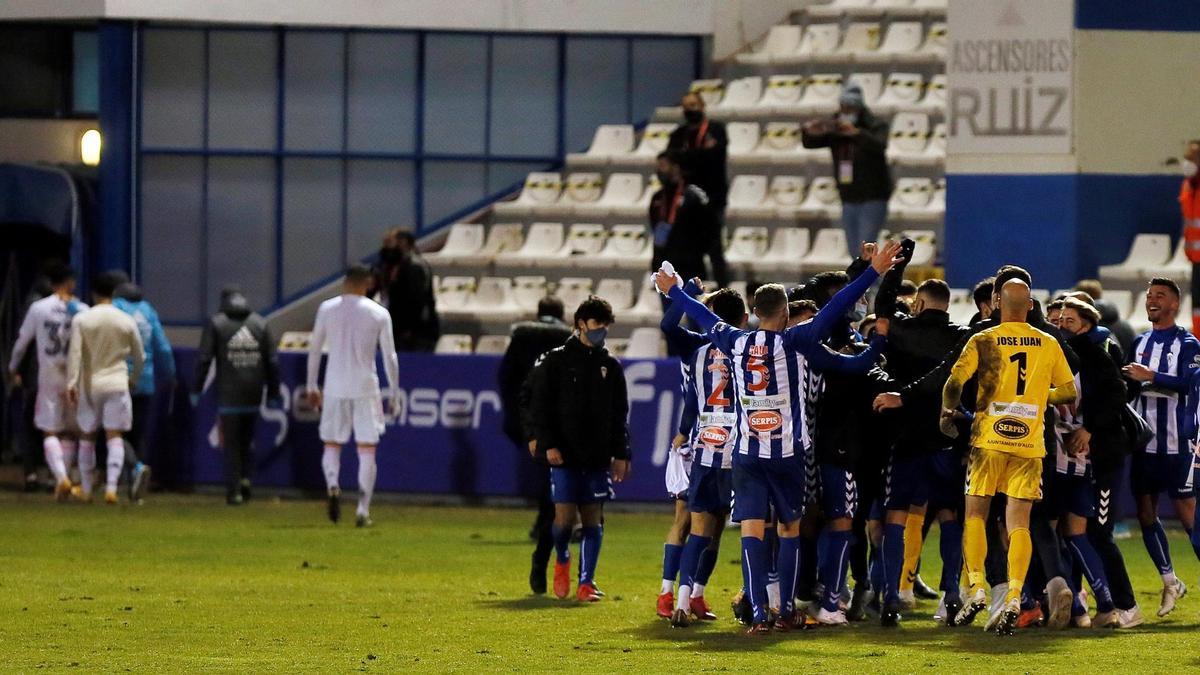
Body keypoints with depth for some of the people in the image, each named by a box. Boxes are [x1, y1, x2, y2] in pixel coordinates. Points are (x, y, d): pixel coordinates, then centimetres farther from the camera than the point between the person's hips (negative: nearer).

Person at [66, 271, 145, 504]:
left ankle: (86, 490, 18)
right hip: (117, 384, 0)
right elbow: (139, 356, 9)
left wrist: (71, 383, -11)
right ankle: (111, 488, -15)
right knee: (115, 437, -2)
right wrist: (134, 378, 27)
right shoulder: (127, 322, 1)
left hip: (89, 385, 0)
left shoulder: (81, 319, -3)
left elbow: (74, 353, -11)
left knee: (87, 437, 13)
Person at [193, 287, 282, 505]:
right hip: (253, 393, 3)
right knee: (247, 439, 18)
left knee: (231, 442, 1)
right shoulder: (260, 324, 9)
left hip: (229, 394, -3)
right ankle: (246, 478, 2)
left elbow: (204, 358, -5)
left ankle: (233, 490, -3)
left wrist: (196, 389, 1)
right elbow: (272, 361, 7)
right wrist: (273, 393, 12)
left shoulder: (216, 323, 1)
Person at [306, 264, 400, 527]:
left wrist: (312, 386, 16)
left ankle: (332, 485, -18)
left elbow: (314, 350, 7)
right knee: (367, 451, 5)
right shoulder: (379, 314, -1)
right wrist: (394, 393, 9)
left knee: (332, 445, 12)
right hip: (366, 387, -1)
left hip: (335, 388, 1)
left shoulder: (327, 309, 2)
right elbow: (389, 356, 0)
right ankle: (363, 510, -2)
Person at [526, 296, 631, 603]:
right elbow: (540, 405, -2)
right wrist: (548, 444, -11)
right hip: (564, 454, -3)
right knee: (565, 517, -9)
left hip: (598, 456, 3)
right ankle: (562, 560, 21)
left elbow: (620, 414, 14)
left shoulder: (611, 366, 11)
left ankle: (586, 583, 5)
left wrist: (621, 454, 7)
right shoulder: (556, 360, 1)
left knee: (593, 519, 1)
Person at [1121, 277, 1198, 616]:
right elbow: (1129, 386, 13)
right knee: (1146, 513, 8)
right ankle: (1170, 581, 20)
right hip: (1144, 441, 7)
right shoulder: (1140, 342, 15)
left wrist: (1150, 376, -25)